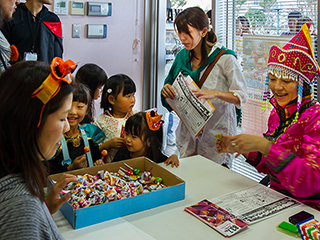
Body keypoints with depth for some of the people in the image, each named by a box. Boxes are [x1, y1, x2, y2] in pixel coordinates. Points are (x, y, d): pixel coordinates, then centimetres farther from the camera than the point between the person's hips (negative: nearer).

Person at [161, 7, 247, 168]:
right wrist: (166, 90, -11)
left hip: (216, 136, -4)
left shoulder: (225, 58, -11)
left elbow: (241, 97, -11)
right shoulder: (182, 57, 5)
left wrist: (216, 93, -29)